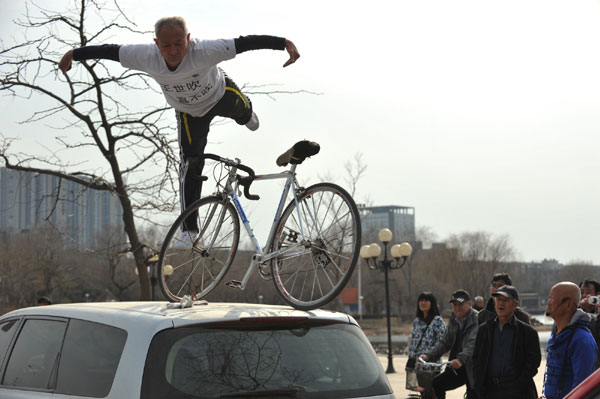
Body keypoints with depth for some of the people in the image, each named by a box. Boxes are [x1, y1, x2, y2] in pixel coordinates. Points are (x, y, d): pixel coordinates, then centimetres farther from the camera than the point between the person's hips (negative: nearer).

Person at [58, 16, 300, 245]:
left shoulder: (205, 51, -44)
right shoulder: (146, 57, -35)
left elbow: (245, 42, -46)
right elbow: (110, 51, -22)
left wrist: (285, 43, -55)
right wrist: (74, 54, -13)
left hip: (220, 94, 0)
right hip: (189, 113, 1)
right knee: (190, 164, -7)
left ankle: (247, 114, 67)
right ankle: (189, 227, 1)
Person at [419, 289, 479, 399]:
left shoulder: (477, 320, -15)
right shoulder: (453, 320, 10)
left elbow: (473, 344, -29)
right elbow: (445, 342, 10)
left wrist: (461, 359, -44)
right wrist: (429, 355, -5)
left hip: (473, 369, -7)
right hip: (456, 367, 7)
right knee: (435, 386, -8)